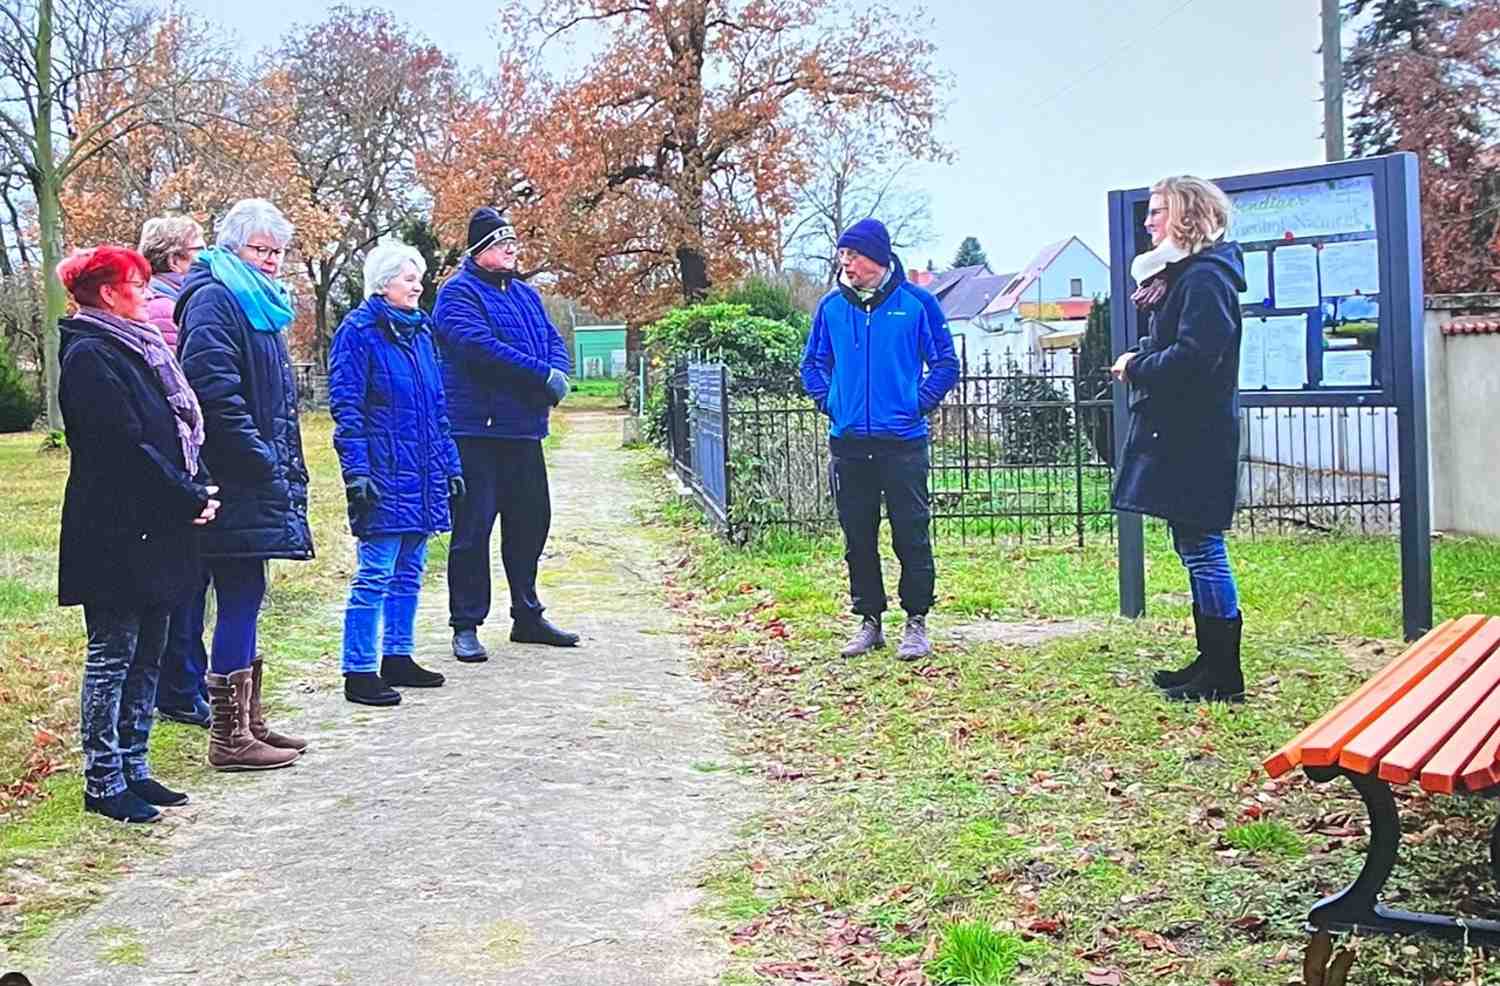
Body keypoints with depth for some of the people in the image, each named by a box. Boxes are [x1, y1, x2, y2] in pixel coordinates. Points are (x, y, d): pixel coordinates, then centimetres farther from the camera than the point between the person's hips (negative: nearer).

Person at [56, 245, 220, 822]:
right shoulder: (90, 357, -11)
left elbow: (178, 428, 17)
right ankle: (104, 783, 6)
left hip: (155, 532, 9)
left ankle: (133, 770, 21)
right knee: (112, 655, -2)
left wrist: (199, 488, 2)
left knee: (146, 653, 13)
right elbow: (127, 446, -18)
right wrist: (189, 501, -14)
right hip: (117, 534, -9)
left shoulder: (136, 349, 17)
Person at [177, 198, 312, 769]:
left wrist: (284, 465, 18)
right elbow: (214, 390, -22)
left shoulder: (258, 304, 21)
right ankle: (230, 737, -1)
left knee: (245, 599, 13)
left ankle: (247, 722, 21)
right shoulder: (214, 300, -10)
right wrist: (261, 459, -20)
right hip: (236, 482, -10)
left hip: (255, 482, 10)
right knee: (241, 598, -7)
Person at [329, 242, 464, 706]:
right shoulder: (359, 331, -7)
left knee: (409, 571, 13)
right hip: (383, 473, -8)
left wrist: (450, 463, 17)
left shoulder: (419, 330, 15)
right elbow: (345, 407, -11)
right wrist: (356, 472, -17)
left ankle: (397, 658, 24)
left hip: (422, 473, 8)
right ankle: (358, 673, 0)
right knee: (374, 575, -6)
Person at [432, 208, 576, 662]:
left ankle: (528, 615, 27)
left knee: (531, 521, 14)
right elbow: (480, 345, -20)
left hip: (524, 430, 8)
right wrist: (542, 374, -19)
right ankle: (466, 625, 5)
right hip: (476, 430, -8)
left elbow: (554, 341, 13)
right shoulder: (458, 293, -6)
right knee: (473, 528, -3)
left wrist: (558, 374, -10)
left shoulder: (525, 293, 19)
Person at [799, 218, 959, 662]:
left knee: (911, 537, 1)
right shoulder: (831, 306, 7)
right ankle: (869, 620, 21)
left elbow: (945, 363, 4)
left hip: (903, 441, -3)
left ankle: (916, 622, 12)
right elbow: (813, 363, 19)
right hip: (848, 443, 3)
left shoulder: (916, 302, -2)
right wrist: (829, 402, 5)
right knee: (858, 539, 10)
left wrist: (919, 403, -5)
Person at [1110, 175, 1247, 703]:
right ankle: (1210, 661, 22)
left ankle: (1223, 676, 0)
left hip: (1194, 439, -11)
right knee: (1194, 547, 14)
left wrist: (1136, 368, -11)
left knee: (1201, 547, -6)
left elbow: (1193, 357, -25)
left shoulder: (1204, 279, -15)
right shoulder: (1182, 275, 18)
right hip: (1178, 436, 11)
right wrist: (1141, 362, 2)